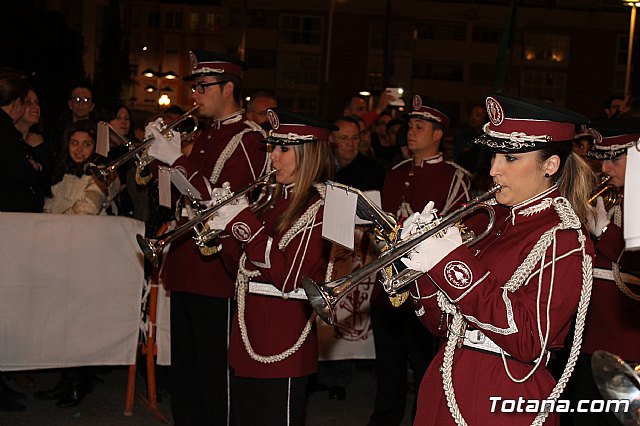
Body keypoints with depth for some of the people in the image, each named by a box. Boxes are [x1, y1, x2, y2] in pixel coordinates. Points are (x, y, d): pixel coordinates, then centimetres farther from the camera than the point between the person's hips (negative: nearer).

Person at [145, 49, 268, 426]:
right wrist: (165, 152, 5)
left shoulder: (248, 139, -11)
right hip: (186, 270, 9)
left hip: (217, 271, -9)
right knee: (184, 370, 17)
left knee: (214, 370, -2)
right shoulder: (206, 135, 18)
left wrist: (176, 159, -19)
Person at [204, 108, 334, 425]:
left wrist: (243, 223, -19)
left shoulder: (319, 206, -13)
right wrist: (225, 230, -1)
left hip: (282, 348, -9)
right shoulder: (283, 201, 12)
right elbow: (246, 265, 17)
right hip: (248, 342, 9)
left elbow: (289, 277, -23)